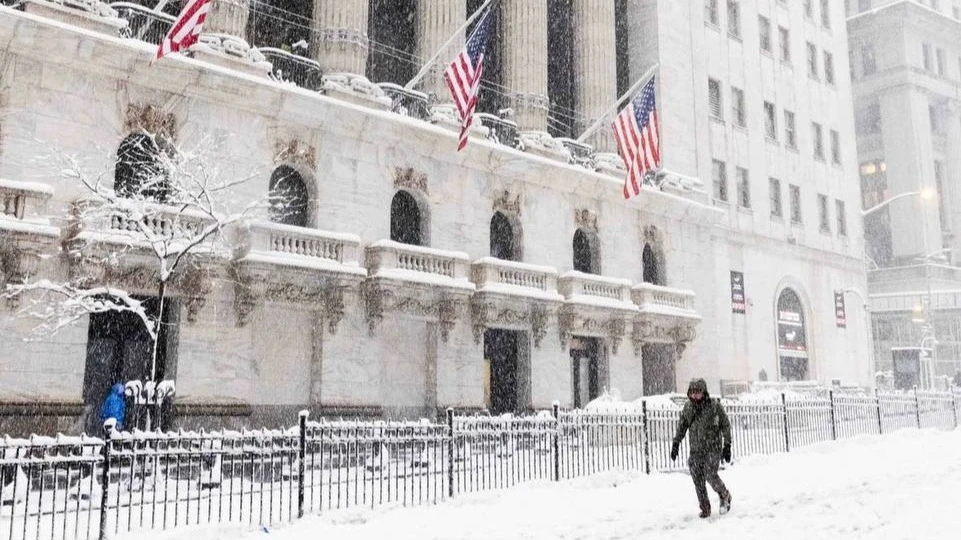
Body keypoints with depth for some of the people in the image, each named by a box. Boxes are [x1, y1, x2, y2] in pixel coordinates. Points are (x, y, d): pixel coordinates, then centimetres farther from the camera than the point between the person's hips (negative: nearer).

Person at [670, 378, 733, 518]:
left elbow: (726, 425, 0)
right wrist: (675, 444, 9)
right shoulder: (688, 407, 5)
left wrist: (727, 446, -2)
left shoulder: (714, 405, -7)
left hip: (713, 447, -4)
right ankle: (705, 508, 13)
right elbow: (682, 426, 15)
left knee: (710, 475, -15)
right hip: (696, 449, 4)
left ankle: (725, 496, 14)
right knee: (698, 480, 0)